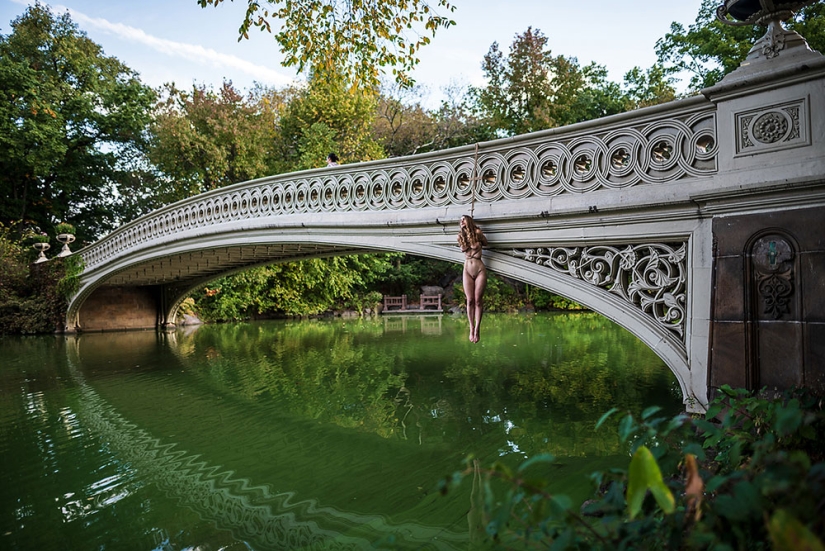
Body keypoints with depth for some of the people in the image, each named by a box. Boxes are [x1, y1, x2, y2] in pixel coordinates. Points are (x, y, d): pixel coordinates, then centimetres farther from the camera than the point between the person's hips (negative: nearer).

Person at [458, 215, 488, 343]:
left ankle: (477, 330, 0)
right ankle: (471, 329, 5)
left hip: (480, 270, -2)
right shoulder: (460, 236, 11)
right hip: (467, 271, 2)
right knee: (470, 301, 0)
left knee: (478, 300, -3)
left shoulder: (477, 232, 1)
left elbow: (485, 243, 18)